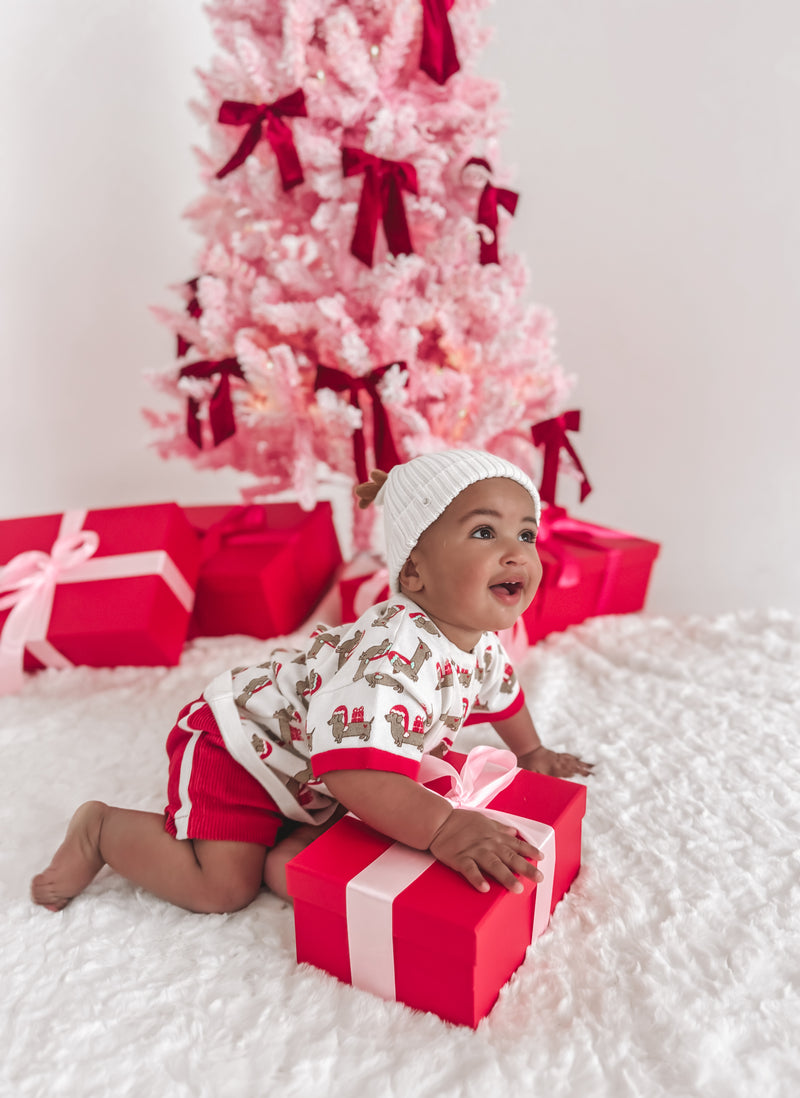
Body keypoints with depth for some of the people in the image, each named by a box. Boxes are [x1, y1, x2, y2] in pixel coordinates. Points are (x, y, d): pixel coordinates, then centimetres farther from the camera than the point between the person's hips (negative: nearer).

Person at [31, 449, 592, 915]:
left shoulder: (482, 640, -8)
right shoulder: (395, 652, -41)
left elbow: (499, 686, 17)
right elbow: (354, 771, -50)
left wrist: (532, 754, 28)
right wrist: (443, 826, -52)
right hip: (236, 741, -9)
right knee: (223, 886, -11)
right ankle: (100, 828, 11)